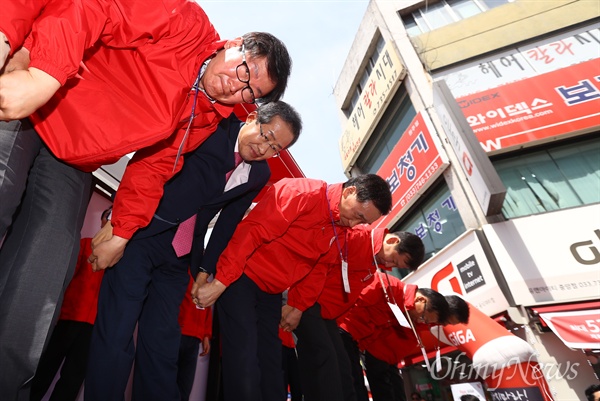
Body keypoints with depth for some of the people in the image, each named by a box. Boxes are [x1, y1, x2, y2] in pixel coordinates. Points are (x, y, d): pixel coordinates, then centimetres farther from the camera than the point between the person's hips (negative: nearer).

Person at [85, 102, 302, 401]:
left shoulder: (259, 175, 5)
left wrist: (206, 268, 8)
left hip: (180, 256, 4)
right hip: (141, 234, -3)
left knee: (161, 344, 5)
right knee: (116, 334, -5)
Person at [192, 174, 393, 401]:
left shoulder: (341, 232, 4)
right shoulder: (300, 193, -20)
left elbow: (315, 270, 12)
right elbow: (252, 232, -26)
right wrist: (220, 282, -27)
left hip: (272, 293, 7)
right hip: (241, 279, -6)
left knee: (271, 366, 9)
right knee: (245, 365, -11)